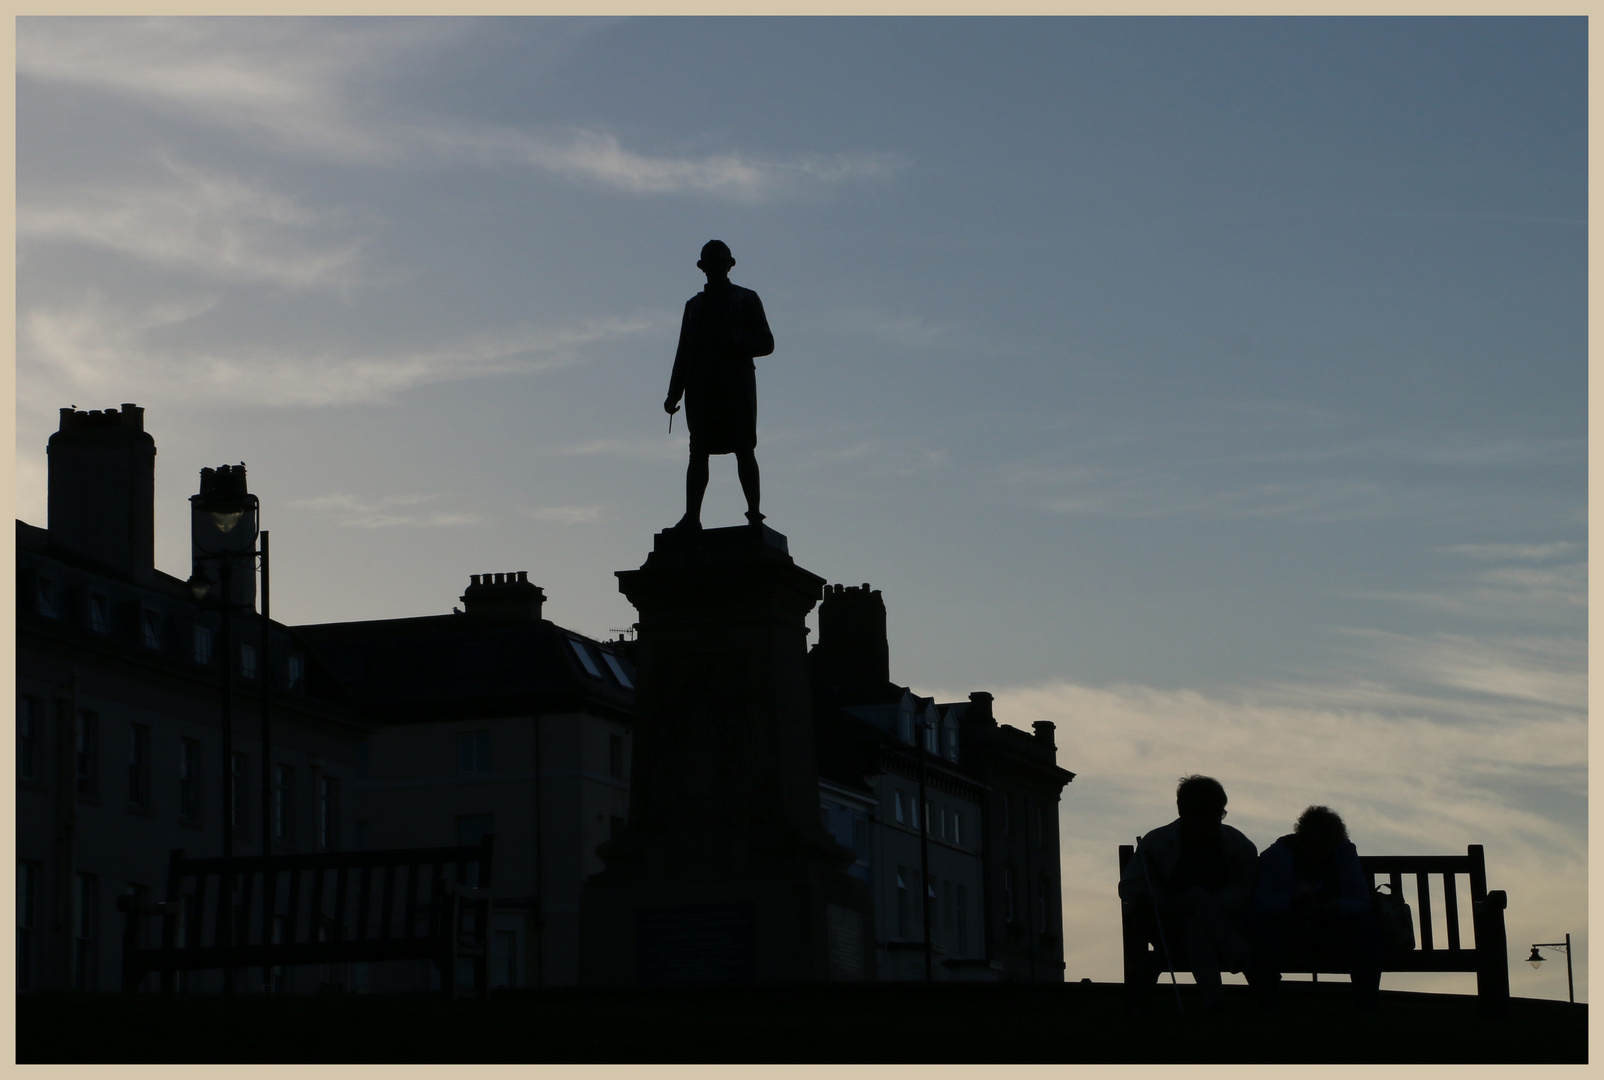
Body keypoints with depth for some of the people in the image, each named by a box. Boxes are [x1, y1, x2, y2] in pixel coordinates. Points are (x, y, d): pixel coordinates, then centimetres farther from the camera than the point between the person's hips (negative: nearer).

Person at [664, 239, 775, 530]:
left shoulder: (747, 299, 15)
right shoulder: (694, 305, 23)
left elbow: (766, 343, 8)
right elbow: (683, 352, 19)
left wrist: (737, 343, -13)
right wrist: (674, 394, 8)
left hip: (736, 382, -3)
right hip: (701, 383, 3)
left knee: (744, 448, -10)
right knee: (698, 450, -6)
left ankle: (754, 512, -14)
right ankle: (691, 516, -13)